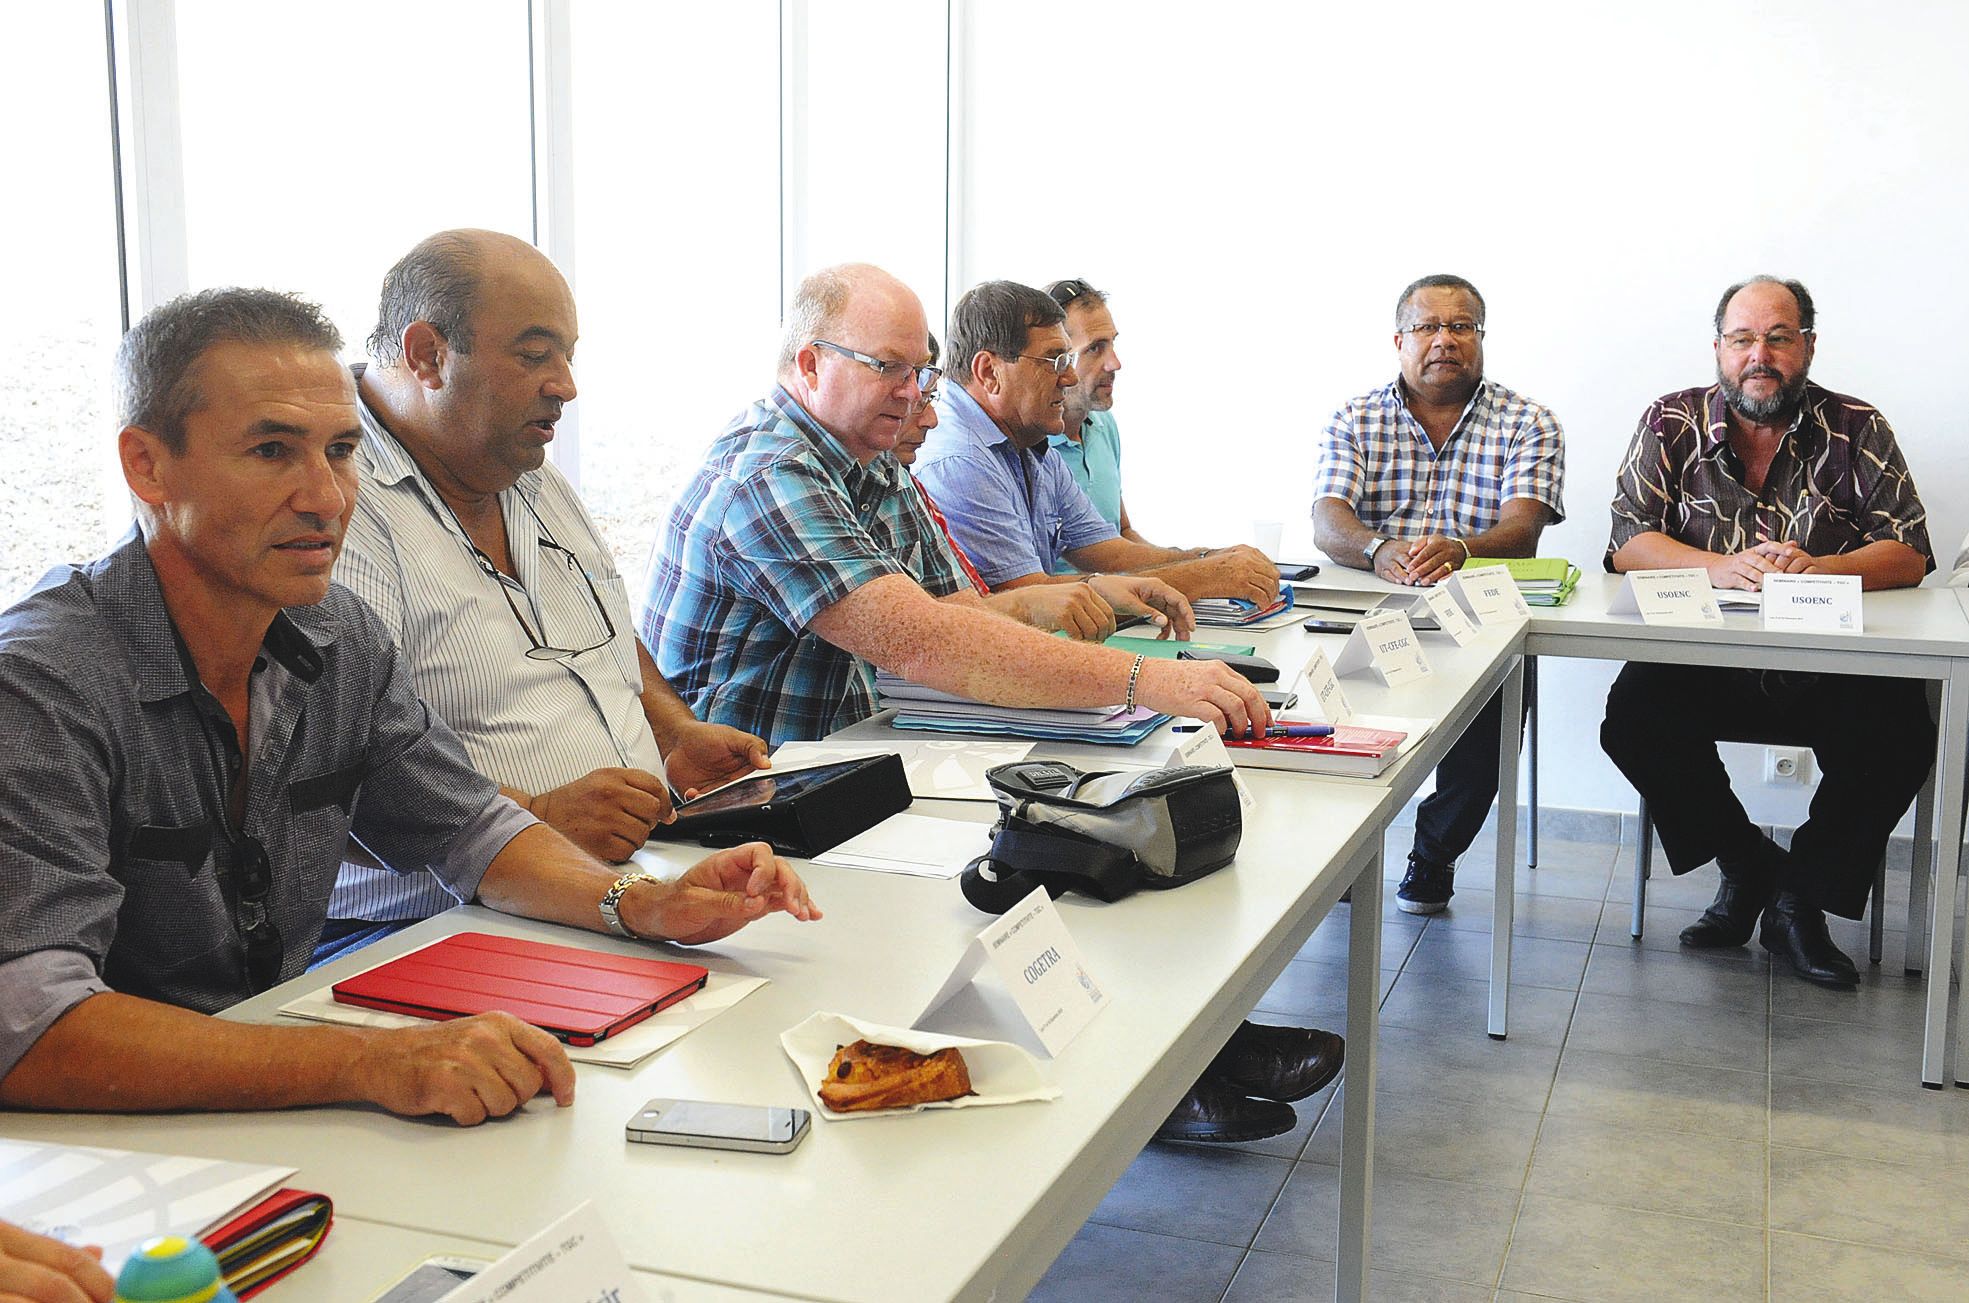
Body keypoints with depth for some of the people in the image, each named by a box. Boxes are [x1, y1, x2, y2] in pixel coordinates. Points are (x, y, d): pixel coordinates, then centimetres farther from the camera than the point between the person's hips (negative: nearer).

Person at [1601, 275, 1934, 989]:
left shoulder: (1857, 430, 4)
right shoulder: (1671, 422, 4)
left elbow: (1909, 556, -3)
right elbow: (1628, 544, -5)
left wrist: (1815, 569, -23)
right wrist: (1723, 566, -24)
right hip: (1703, 655, 0)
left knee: (1902, 737, -26)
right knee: (1633, 720, -28)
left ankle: (1801, 896, -1)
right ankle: (1747, 864, 0)